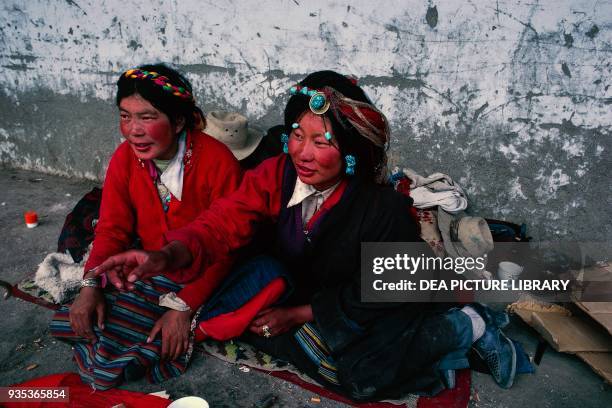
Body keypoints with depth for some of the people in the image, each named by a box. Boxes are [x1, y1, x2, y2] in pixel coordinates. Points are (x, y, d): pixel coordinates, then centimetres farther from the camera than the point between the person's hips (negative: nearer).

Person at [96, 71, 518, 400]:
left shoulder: (385, 209, -29)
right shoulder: (276, 175, -18)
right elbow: (225, 221, -28)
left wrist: (299, 314, -18)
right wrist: (170, 256, -48)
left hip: (383, 308, -6)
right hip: (312, 293, 6)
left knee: (364, 377, -28)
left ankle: (463, 326, -1)